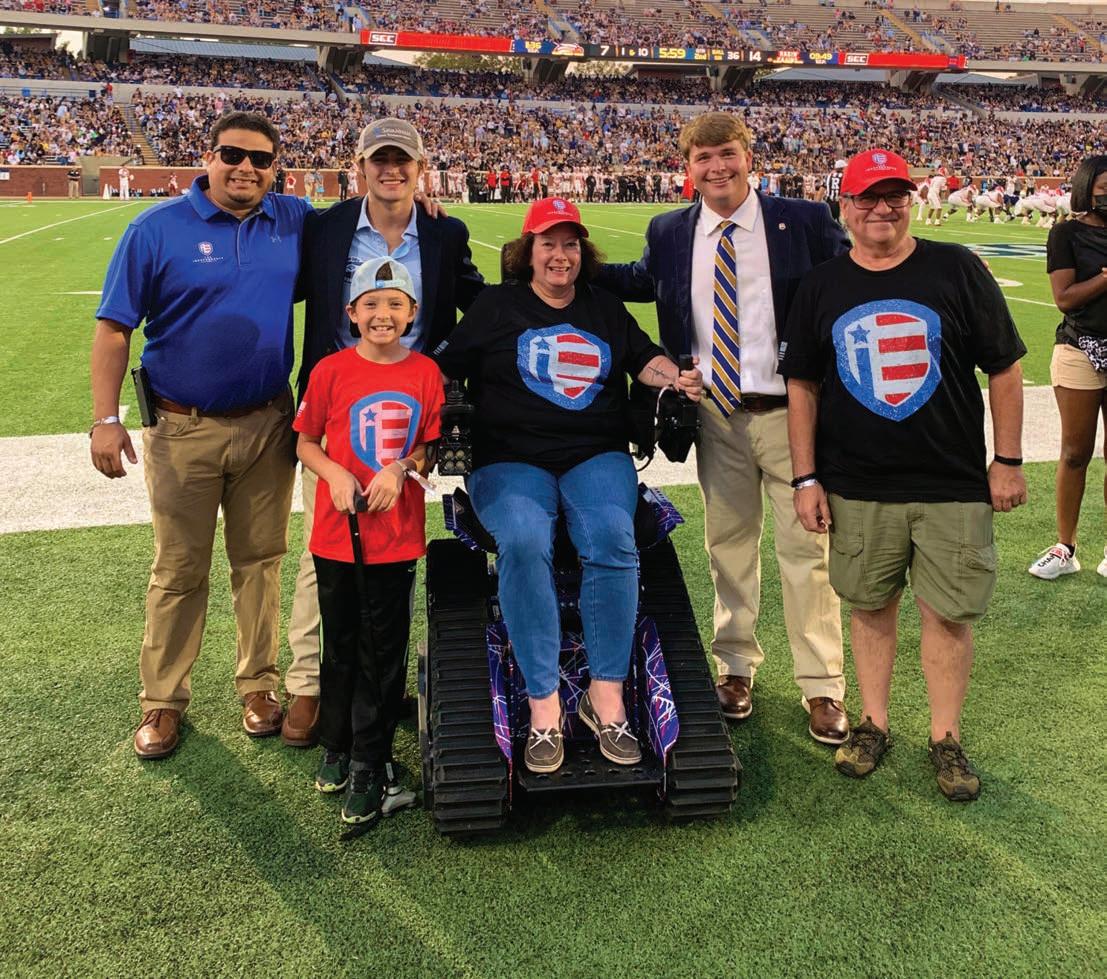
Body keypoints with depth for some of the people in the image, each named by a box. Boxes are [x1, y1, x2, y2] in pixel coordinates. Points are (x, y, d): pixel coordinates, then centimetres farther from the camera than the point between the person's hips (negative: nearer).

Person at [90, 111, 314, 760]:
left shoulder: (296, 222, 2)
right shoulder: (158, 228, -6)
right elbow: (115, 329, -5)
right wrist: (106, 419, -11)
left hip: (270, 425, 3)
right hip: (185, 430, -2)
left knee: (261, 560, 12)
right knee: (179, 571, 7)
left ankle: (259, 685, 28)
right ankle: (164, 701, 22)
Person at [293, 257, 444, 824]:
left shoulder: (425, 373, 0)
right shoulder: (331, 370, -5)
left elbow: (432, 446, 6)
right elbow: (305, 443, 3)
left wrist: (402, 467, -14)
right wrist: (334, 474, -16)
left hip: (398, 534, 1)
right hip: (336, 533, 0)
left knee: (384, 652, 6)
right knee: (340, 646, 14)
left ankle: (369, 767, 19)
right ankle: (336, 747, 34)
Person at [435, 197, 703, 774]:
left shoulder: (606, 309, 22)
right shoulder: (495, 306, 13)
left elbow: (646, 359, 24)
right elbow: (446, 368, 5)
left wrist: (678, 378, 2)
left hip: (597, 457, 2)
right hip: (511, 461, -2)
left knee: (612, 540, -30)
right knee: (524, 543, -33)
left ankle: (606, 698, -23)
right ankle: (544, 706, -28)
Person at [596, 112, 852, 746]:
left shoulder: (804, 220, -3)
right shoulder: (669, 233, 6)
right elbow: (644, 281, 25)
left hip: (791, 410, -3)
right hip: (718, 414, 3)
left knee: (807, 548, 4)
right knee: (729, 545, 14)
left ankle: (823, 687, 15)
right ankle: (736, 666, 31)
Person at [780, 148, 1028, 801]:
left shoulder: (956, 269, -2)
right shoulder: (821, 287, 4)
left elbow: (1005, 368, 1)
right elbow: (803, 386, 6)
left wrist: (1009, 461, -1)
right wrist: (806, 478, 2)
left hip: (954, 484, -1)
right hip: (858, 487, 2)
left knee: (949, 611, 4)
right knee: (870, 605, 11)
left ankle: (946, 738, 21)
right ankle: (874, 723, 29)